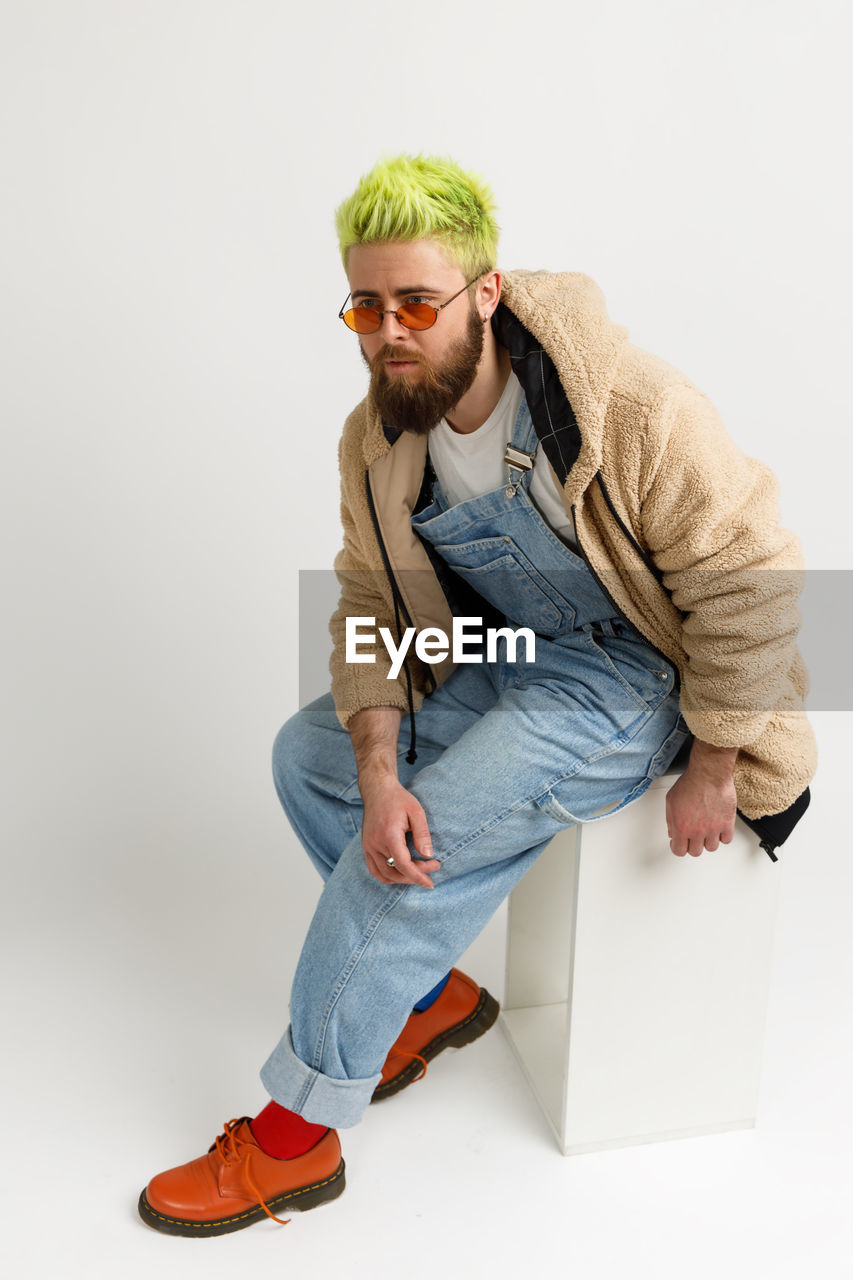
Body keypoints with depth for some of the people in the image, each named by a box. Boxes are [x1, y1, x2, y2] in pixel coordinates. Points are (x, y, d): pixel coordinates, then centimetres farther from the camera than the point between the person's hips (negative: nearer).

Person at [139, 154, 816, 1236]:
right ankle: (434, 991, 14)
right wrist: (379, 777, -19)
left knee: (438, 823, -24)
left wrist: (713, 773, -14)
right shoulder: (375, 439, -6)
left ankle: (299, 1127, -3)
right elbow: (371, 610, -4)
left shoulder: (633, 407, -23)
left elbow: (747, 584, -17)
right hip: (499, 661, 7)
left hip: (634, 670, -6)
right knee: (308, 754, -2)